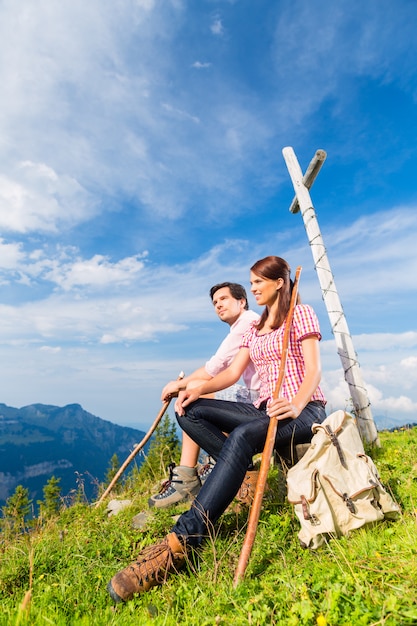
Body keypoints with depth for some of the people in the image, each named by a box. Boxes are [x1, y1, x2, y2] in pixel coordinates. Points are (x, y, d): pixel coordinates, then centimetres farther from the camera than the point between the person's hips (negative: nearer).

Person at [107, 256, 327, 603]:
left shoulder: (301, 313, 1)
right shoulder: (254, 329, 19)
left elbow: (314, 368, -11)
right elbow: (232, 372, 8)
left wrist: (296, 405, -30)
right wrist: (199, 389, -11)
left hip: (304, 410, -7)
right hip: (265, 409, 7)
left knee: (242, 435, -39)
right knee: (190, 410, -10)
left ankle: (180, 542, -41)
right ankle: (246, 472, -21)